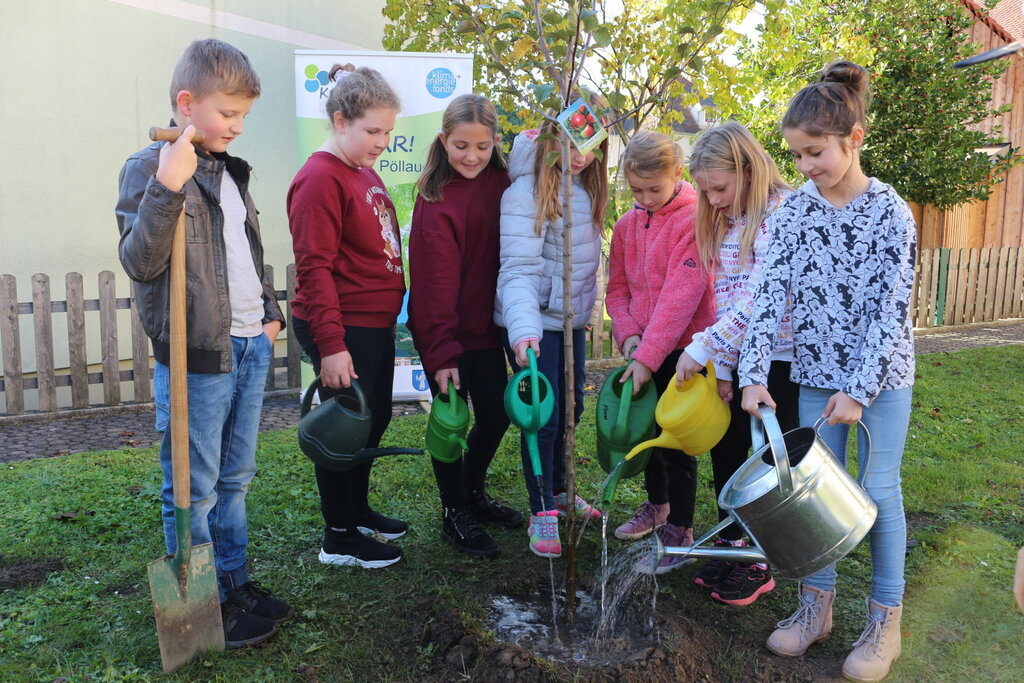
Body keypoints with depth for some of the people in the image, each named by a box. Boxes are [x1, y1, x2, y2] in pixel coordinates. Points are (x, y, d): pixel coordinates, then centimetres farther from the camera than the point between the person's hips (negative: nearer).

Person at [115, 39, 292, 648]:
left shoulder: (230, 172, 15)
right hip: (197, 355, -7)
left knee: (234, 478, 17)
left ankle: (236, 582, 31)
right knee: (194, 489, 3)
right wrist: (166, 188, -28)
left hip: (250, 348, 8)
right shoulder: (149, 168, -8)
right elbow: (140, 262, -17)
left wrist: (270, 311, 16)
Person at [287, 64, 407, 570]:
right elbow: (314, 268, -21)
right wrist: (331, 346, -24)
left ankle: (358, 510, 38)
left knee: (374, 419, 19)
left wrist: (394, 302, 18)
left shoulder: (364, 172, 13)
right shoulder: (320, 179, -16)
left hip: (376, 324, 10)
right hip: (344, 330, -10)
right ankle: (339, 538, 19)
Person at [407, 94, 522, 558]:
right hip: (444, 330, -6)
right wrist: (441, 352, -19)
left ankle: (473, 492, 37)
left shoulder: (499, 184, 2)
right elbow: (437, 280, -17)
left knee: (497, 414, 13)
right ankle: (454, 513, 25)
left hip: (485, 324, 6)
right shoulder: (436, 200, -14)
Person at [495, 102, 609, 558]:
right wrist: (523, 329, -36)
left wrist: (584, 306, 5)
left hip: (573, 318, 8)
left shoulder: (586, 187, 7)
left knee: (571, 408, 17)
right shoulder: (527, 192, -17)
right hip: (535, 321, -8)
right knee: (543, 416, -3)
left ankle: (558, 491, 36)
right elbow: (518, 269, -24)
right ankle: (541, 511, 14)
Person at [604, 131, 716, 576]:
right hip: (642, 349, 7)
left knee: (676, 440, 0)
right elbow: (618, 287, 9)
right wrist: (628, 334, -9)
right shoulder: (627, 225, 7)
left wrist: (648, 355, -25)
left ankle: (679, 532, 16)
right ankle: (657, 505, 40)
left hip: (681, 350, -6)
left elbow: (681, 294, -22)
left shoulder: (694, 219, -15)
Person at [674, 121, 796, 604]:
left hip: (780, 358, -7)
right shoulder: (725, 223, 9)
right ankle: (730, 544, 29)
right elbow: (724, 297, 9)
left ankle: (761, 563, 21)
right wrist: (722, 367, 3)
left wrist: (703, 348, -24)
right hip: (737, 356, 7)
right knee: (726, 448, 12)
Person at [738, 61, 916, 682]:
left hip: (881, 376, -3)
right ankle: (818, 602, 24)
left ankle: (886, 619, 20)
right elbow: (770, 293, -7)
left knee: (879, 491, 4)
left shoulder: (890, 212, -11)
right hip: (817, 373, 4)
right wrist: (755, 374, -15)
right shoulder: (794, 211, -1)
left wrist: (859, 389, -18)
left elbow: (890, 309, -14)